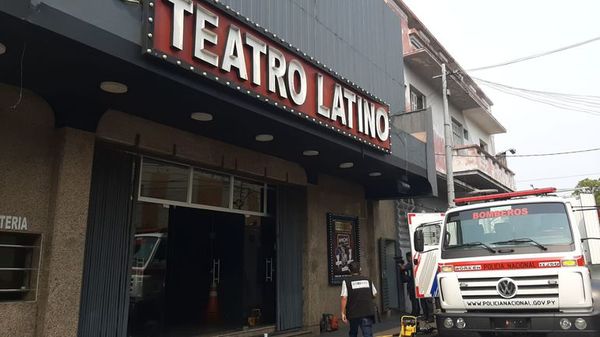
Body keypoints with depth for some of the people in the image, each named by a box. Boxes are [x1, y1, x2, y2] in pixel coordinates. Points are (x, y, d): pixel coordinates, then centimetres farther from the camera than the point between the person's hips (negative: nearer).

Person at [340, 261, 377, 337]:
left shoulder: (346, 281, -4)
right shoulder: (367, 280, 6)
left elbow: (344, 298, -11)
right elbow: (374, 295, 14)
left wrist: (343, 313, -7)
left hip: (354, 313, -1)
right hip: (368, 312, 1)